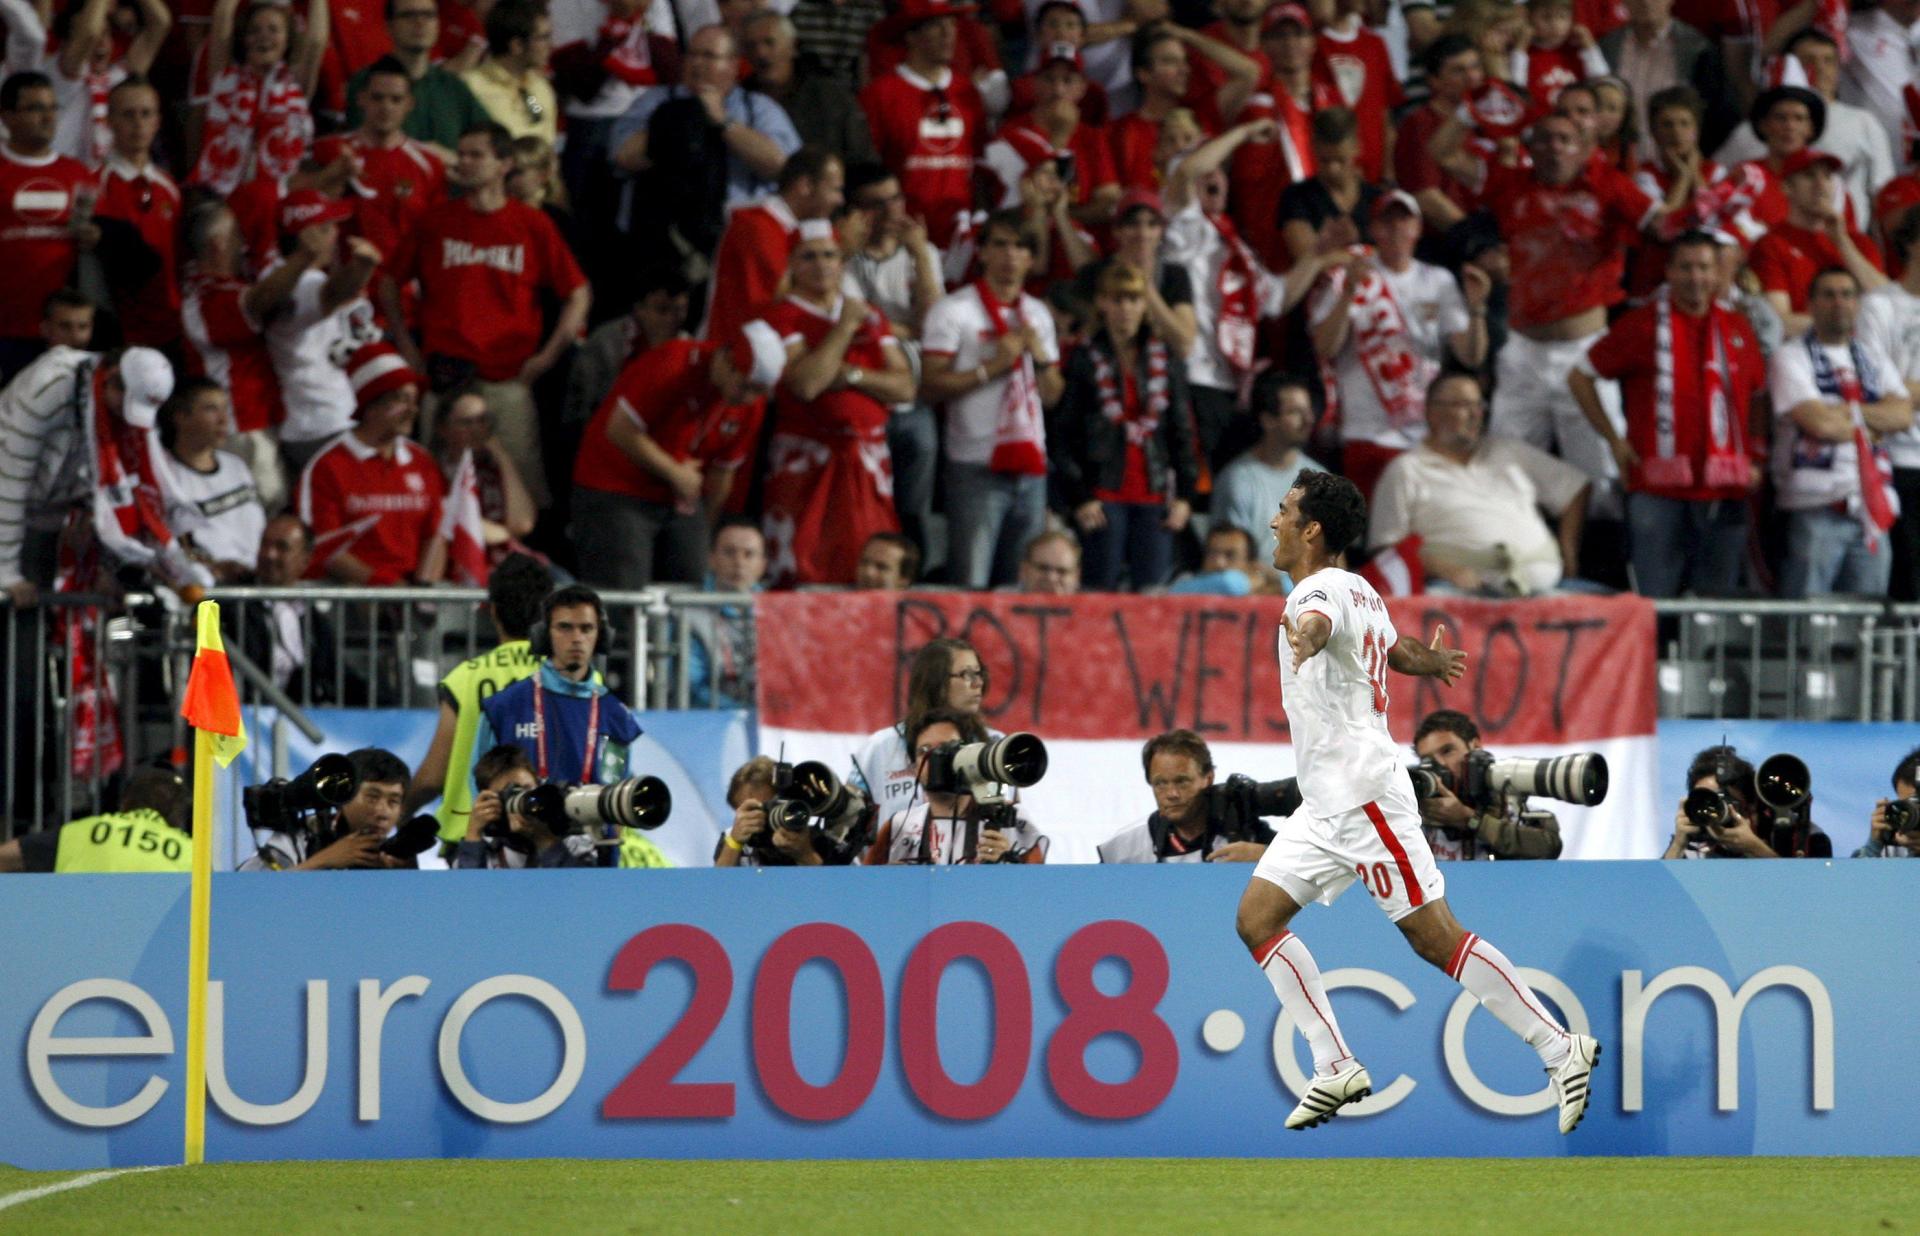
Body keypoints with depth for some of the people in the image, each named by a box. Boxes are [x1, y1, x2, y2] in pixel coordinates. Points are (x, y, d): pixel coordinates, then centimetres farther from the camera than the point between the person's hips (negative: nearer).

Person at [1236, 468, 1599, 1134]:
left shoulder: (1323, 588, -14)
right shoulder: (1360, 592, 15)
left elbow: (1317, 622, -40)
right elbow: (1398, 651, 35)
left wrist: (1305, 636, -62)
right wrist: (1433, 661, 55)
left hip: (1364, 795, -10)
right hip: (1328, 803, 10)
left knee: (1435, 937, -10)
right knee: (1256, 917, 5)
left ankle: (1561, 1049, -6)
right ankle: (1336, 1068, 2)